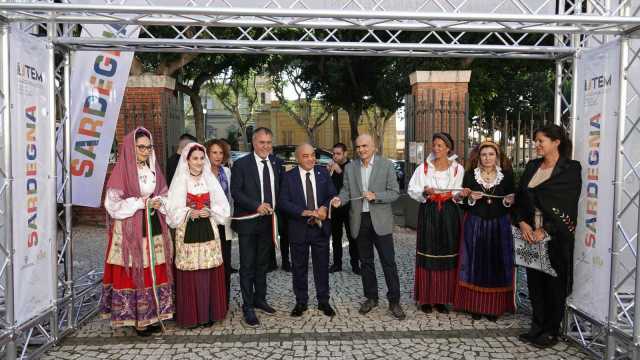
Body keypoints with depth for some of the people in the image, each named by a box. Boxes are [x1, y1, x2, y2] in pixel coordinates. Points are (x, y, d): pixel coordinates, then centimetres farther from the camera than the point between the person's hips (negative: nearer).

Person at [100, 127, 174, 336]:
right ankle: (135, 318, 12)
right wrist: (141, 203, -14)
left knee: (155, 272, 8)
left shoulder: (153, 169, 11)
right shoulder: (121, 171, -7)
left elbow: (165, 196, 17)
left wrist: (159, 202, -5)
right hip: (130, 232, -5)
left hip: (154, 230, 6)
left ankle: (153, 315, 20)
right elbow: (113, 203, -11)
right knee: (133, 273, -1)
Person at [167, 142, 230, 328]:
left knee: (209, 275, 5)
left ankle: (209, 313, 17)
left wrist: (209, 211, -12)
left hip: (208, 232, 3)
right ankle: (190, 316, 12)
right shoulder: (180, 181, -1)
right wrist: (189, 213, -18)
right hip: (188, 233, -2)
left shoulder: (210, 179, 7)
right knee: (190, 277, 0)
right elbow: (174, 211, -4)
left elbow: (223, 207, 5)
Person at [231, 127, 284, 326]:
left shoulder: (277, 163, 6)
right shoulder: (241, 164, -8)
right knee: (247, 265, 2)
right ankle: (248, 307, 11)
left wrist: (276, 210, 0)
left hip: (268, 221, 5)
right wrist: (257, 205, -22)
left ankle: (260, 299, 33)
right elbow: (236, 192, -14)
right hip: (248, 222, -5)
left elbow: (280, 189, 13)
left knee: (262, 263, 18)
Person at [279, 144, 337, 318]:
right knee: (299, 268, 10)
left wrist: (325, 208, -17)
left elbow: (333, 195, 4)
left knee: (322, 266, 10)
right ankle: (301, 302, 25)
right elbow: (283, 202, -9)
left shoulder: (323, 173, 3)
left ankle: (323, 301, 24)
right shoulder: (289, 177, -3)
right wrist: (304, 212, -21)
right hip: (299, 228, -1)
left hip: (321, 227, 1)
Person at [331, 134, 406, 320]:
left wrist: (375, 196, -19)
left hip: (380, 220, -3)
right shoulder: (350, 167, 6)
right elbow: (346, 190, 6)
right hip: (359, 220, 3)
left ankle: (394, 301, 11)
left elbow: (394, 193, -4)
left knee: (388, 262, 0)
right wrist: (340, 199, -16)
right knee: (366, 262, 14)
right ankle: (371, 297, 28)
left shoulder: (386, 165, -3)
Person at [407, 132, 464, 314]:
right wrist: (425, 192, -16)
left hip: (449, 215, 1)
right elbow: (412, 189, 2)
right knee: (427, 256, 0)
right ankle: (425, 298, 9)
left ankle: (442, 298, 13)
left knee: (447, 256, 2)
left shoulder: (457, 168, 5)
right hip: (428, 214, -1)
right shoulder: (424, 167, 3)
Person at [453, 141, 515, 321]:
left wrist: (509, 201, -13)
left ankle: (494, 306, 16)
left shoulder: (507, 175, 3)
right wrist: (471, 199, -17)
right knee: (476, 265, 3)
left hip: (499, 226, 1)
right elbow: (463, 203, 3)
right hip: (475, 226, 0)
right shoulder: (470, 175, 2)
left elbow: (511, 202, 8)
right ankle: (475, 306, 14)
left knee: (497, 265, 3)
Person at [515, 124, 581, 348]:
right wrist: (522, 222, -7)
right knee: (534, 281, 10)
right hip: (531, 234, 5)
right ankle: (537, 327, 24)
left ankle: (551, 331, 18)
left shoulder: (571, 169, -6)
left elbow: (567, 205, -12)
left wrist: (545, 230, -16)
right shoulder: (531, 166, 10)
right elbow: (520, 197, 8)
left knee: (554, 283, 5)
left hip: (556, 236, -5)